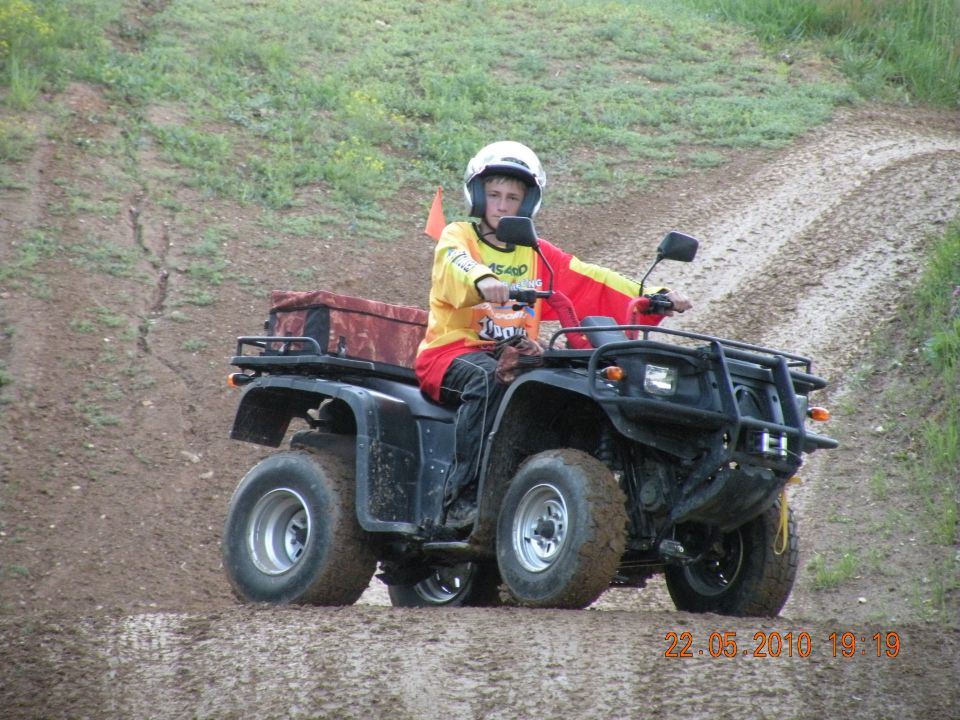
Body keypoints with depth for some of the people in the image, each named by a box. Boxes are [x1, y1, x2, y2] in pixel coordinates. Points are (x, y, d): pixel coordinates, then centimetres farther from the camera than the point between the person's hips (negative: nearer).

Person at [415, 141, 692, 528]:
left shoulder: (539, 255, 19)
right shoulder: (457, 237, 3)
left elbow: (591, 282, 11)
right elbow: (457, 263, -21)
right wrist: (483, 280, -46)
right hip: (453, 351, -4)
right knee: (489, 377, -38)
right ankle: (462, 496, -39)